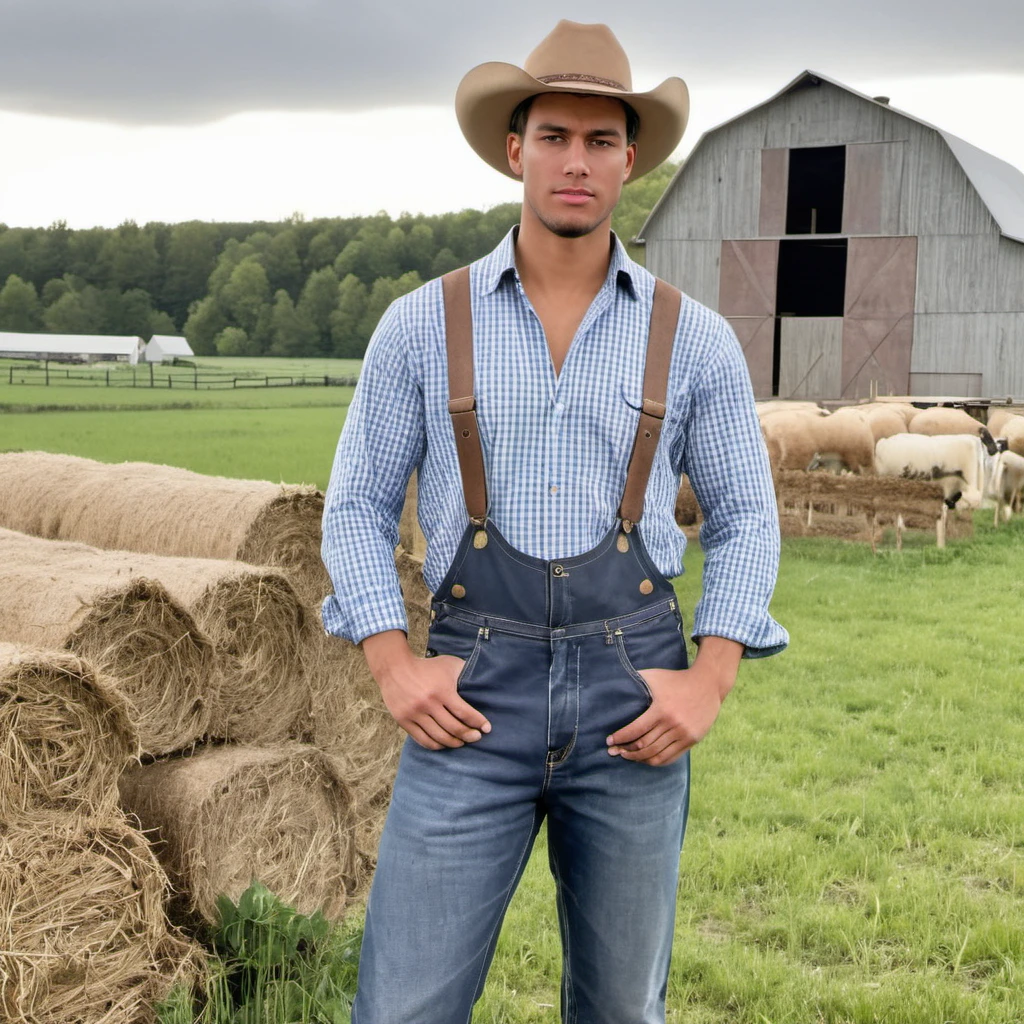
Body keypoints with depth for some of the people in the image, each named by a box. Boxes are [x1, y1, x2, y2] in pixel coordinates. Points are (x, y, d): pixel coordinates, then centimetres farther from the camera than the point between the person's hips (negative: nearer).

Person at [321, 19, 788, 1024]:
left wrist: (709, 679, -5)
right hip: (474, 695, -1)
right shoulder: (422, 323, 2)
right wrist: (394, 666, -6)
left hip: (631, 695, 1)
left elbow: (745, 519, 9)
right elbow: (357, 506, 6)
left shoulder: (693, 338, 3)